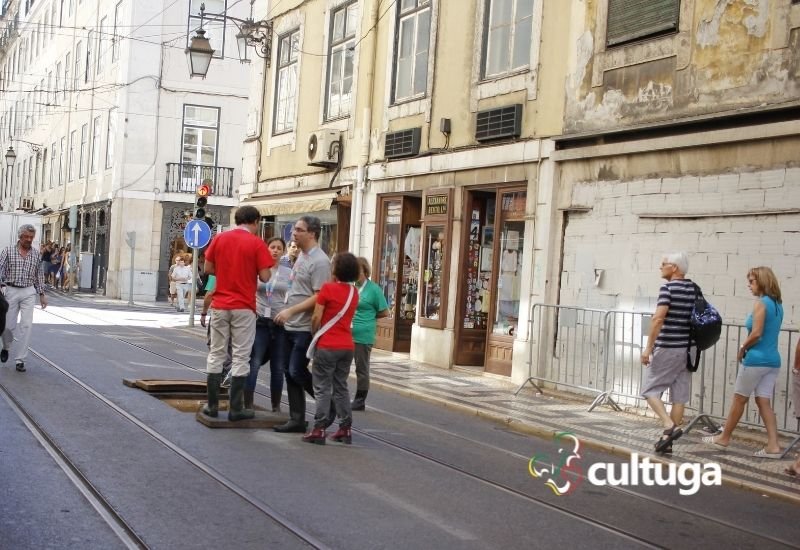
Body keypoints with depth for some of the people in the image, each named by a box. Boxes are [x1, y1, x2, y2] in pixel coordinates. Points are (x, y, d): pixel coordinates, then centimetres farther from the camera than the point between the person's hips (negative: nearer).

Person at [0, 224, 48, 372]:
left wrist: (42, 294, 11)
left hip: (29, 293, 1)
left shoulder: (36, 254, 6)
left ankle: (20, 360, 0)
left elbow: (39, 275, 13)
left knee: (26, 326, -5)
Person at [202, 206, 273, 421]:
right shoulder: (256, 243, -7)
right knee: (241, 356, 2)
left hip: (220, 305, 4)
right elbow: (265, 277, -9)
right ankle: (235, 408, 3)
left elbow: (208, 268, 8)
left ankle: (212, 405, 13)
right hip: (243, 307, -4)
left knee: (216, 354, 11)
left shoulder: (219, 239, 4)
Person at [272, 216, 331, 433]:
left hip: (304, 328, -9)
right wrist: (285, 313, 16)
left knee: (297, 372, -6)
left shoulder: (319, 261, -15)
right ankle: (297, 420, 17)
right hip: (289, 326, 9)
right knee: (289, 372, 9)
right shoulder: (301, 256, 13)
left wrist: (291, 311, -23)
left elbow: (319, 297, -21)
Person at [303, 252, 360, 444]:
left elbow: (316, 317, -10)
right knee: (341, 387, 14)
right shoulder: (354, 292, 8)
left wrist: (315, 335, 4)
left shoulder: (328, 288, -10)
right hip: (347, 346, 5)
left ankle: (319, 429, -4)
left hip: (327, 346, -5)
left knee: (323, 388, -1)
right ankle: (345, 428, 15)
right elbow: (346, 317, 10)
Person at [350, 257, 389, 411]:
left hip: (363, 336, -5)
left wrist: (366, 316, -1)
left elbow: (385, 313, -1)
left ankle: (360, 401, 15)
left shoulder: (373, 289, -6)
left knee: (362, 368, 6)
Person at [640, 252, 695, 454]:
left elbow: (658, 319, -20)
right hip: (687, 349, 7)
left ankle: (669, 427, -13)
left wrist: (648, 348, -18)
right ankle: (668, 439, 11)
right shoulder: (694, 289, 10)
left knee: (650, 389, 3)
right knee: (679, 396, 7)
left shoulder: (668, 288, -12)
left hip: (667, 348, -7)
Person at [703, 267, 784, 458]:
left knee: (739, 399, 6)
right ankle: (773, 446, -1)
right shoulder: (777, 305, 12)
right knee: (764, 402, 6)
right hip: (773, 360, 7)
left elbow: (756, 333, -20)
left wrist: (742, 348, -5)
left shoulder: (761, 303, -13)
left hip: (756, 359, -7)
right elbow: (770, 334, 13)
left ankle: (724, 437, 20)